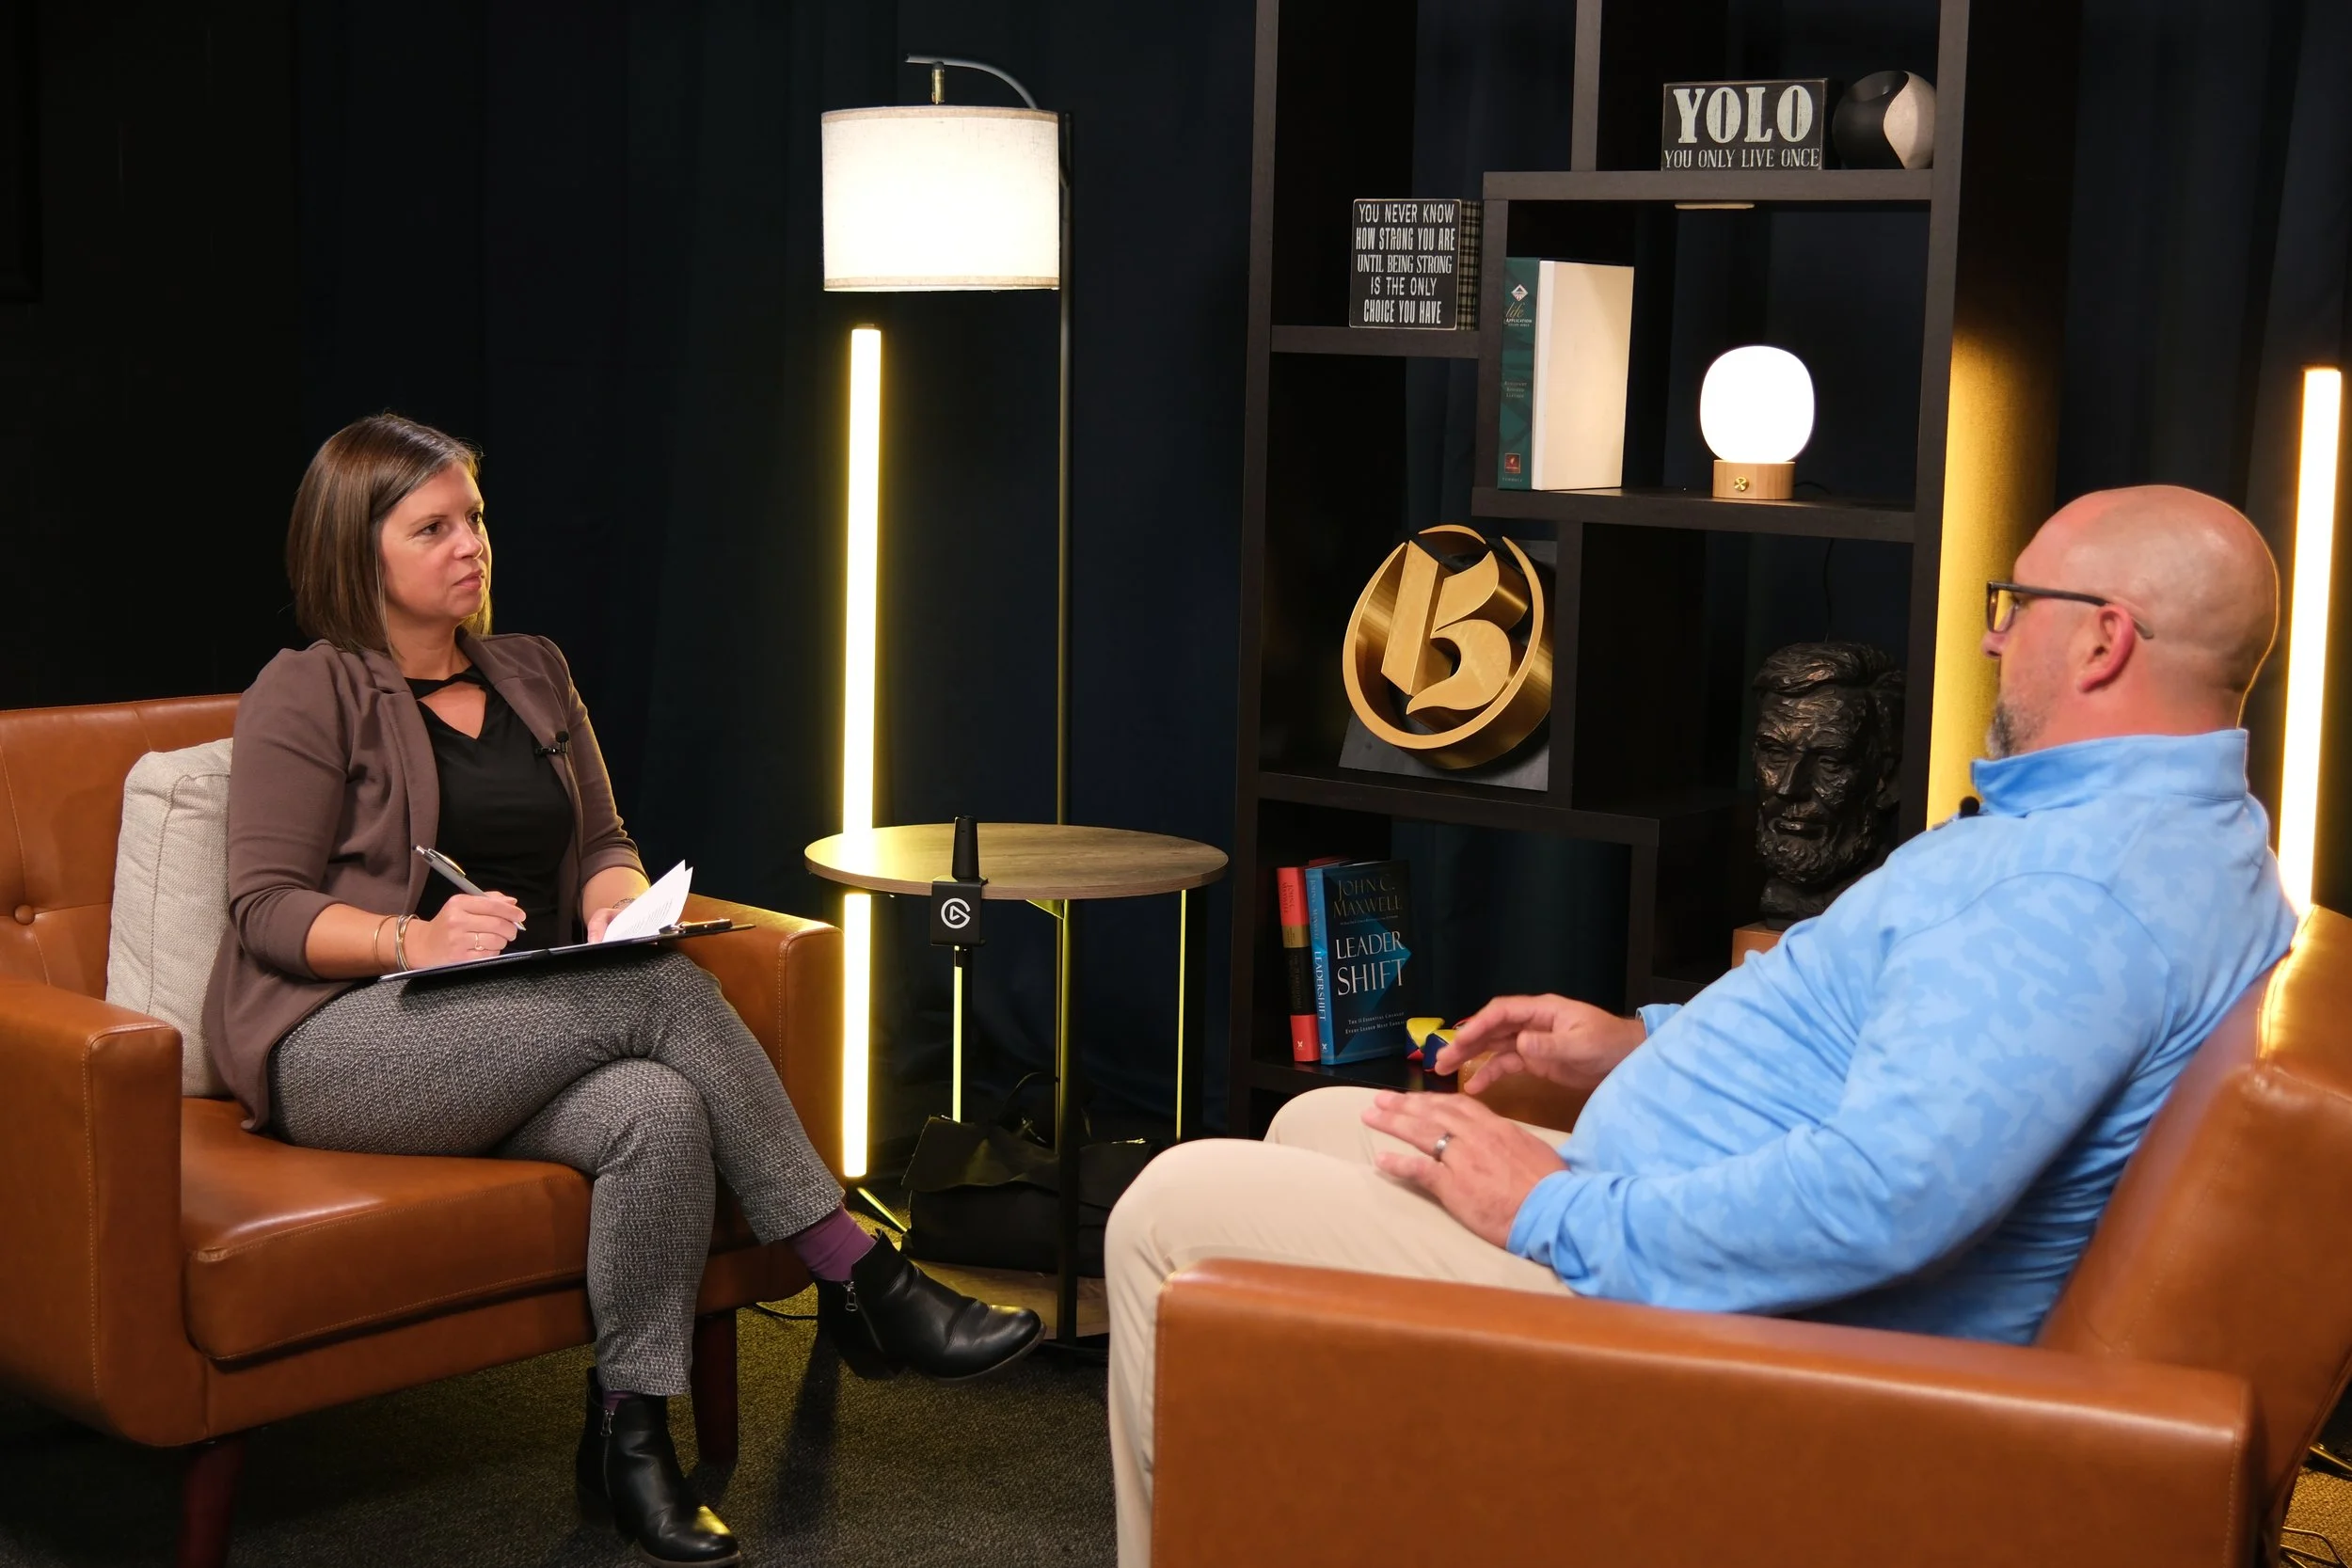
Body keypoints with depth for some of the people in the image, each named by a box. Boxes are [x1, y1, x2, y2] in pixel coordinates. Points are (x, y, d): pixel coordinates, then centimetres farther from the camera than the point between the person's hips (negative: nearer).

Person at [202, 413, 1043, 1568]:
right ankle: (859, 1279, -23)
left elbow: (604, 845, 20)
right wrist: (414, 937, -24)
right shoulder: (307, 696, 0)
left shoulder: (532, 676, 19)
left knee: (661, 1113, -31)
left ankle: (629, 1434, -22)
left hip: (527, 1034, 6)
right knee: (663, 992, -30)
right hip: (343, 1048, -6)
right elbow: (266, 908, -6)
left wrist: (618, 903, -5)